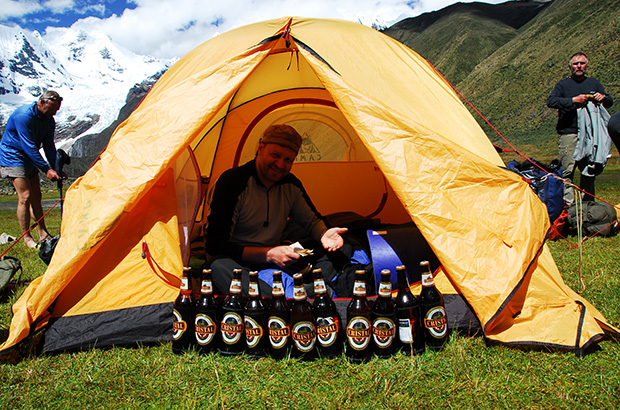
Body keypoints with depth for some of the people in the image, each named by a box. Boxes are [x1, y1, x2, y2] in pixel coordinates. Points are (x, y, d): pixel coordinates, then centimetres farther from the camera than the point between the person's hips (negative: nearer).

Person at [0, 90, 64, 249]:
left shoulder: (49, 120, 0)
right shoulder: (23, 116, -25)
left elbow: (49, 147, 3)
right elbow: (29, 147, -28)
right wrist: (47, 169, -29)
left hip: (29, 159, 8)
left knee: (36, 196, 7)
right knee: (25, 196, -14)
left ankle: (43, 234, 13)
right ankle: (27, 238, -5)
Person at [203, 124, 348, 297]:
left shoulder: (291, 184, 1)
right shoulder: (232, 182, -18)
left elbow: (311, 219, 16)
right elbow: (215, 246, -21)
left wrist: (324, 234, -11)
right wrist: (269, 254, -27)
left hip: (274, 262, 4)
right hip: (234, 261, -3)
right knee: (220, 265, -40)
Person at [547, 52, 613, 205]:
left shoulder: (594, 83, 18)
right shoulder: (563, 84, 6)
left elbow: (610, 102, 20)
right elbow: (551, 101, -10)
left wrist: (603, 98, -3)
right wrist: (573, 100, -19)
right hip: (569, 134, -4)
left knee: (590, 172, 7)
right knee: (567, 171, -9)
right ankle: (567, 205, -5)